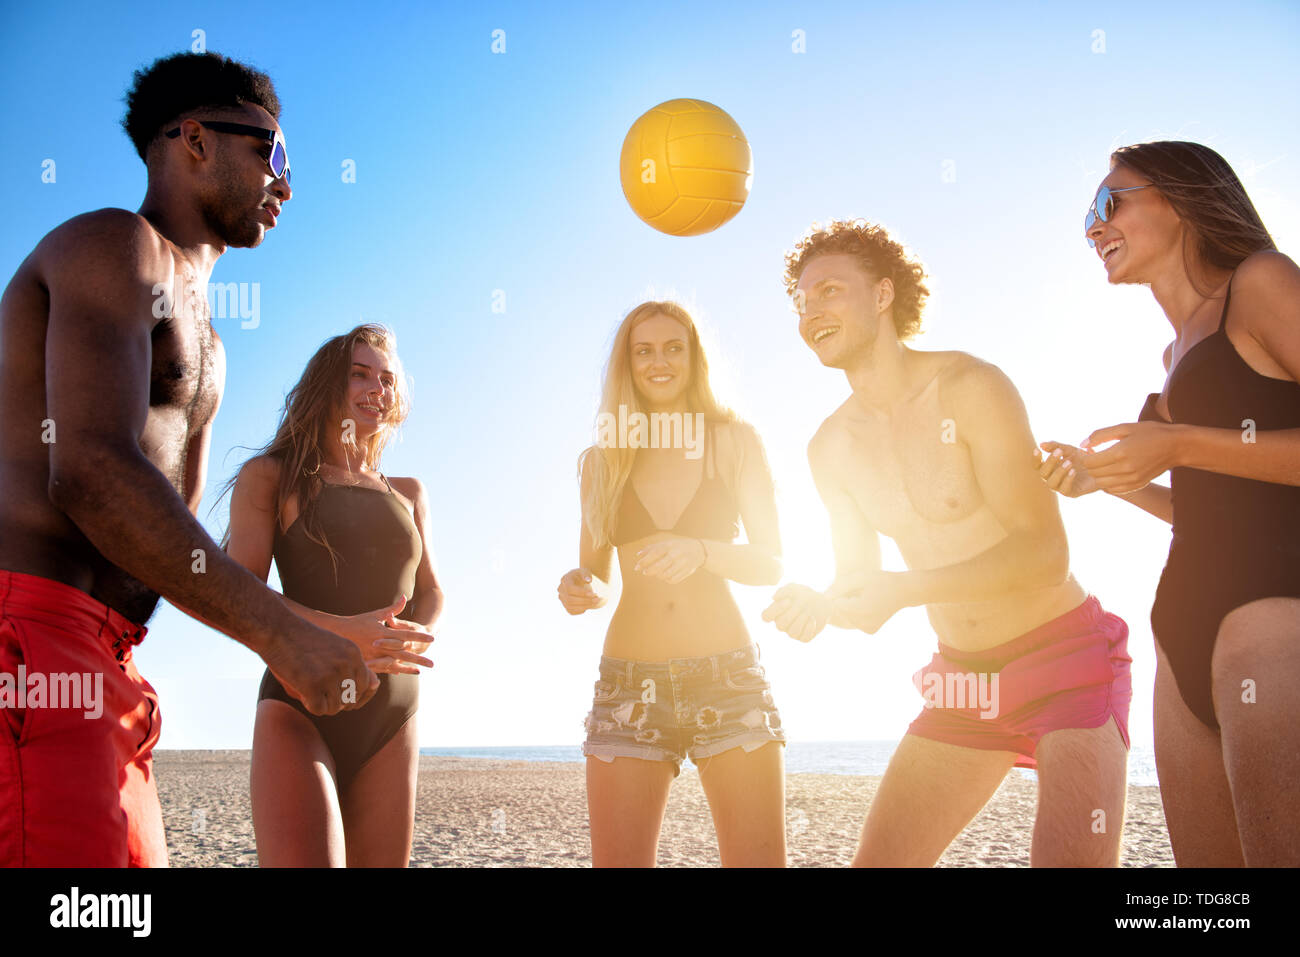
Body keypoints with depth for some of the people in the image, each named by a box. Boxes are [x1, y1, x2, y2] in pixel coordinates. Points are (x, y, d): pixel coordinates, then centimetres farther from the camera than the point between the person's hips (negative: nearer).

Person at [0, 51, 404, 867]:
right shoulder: (117, 245, -2)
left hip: (98, 669, 10)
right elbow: (93, 473, -19)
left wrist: (323, 631, 11)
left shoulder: (203, 343, 28)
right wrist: (282, 633, -17)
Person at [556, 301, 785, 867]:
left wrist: (701, 552, -16)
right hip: (629, 686, 1)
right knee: (619, 860, -5)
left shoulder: (733, 440, 7)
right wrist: (579, 590, -6)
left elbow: (772, 563, 3)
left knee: (758, 857, -8)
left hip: (728, 677, -1)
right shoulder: (602, 458, 12)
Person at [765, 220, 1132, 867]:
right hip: (962, 680, 6)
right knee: (877, 860, 1)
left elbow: (1046, 555, -21)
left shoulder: (970, 388, -16)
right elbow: (857, 583, 10)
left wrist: (904, 589, -32)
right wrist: (817, 607, -14)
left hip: (1065, 656, -6)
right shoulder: (831, 447, 4)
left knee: (1070, 859, -24)